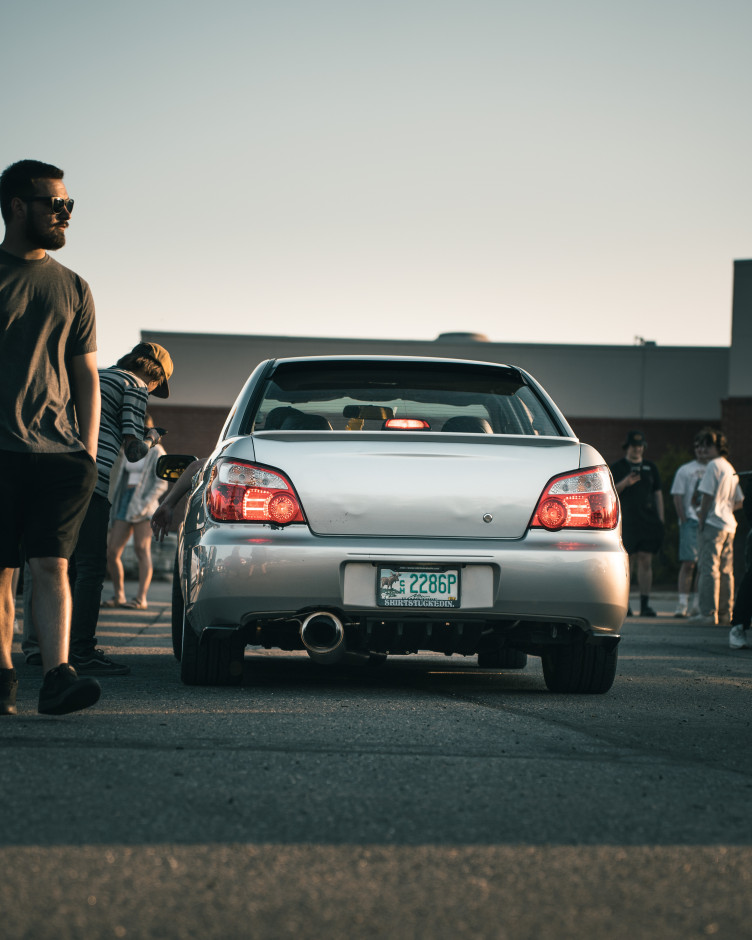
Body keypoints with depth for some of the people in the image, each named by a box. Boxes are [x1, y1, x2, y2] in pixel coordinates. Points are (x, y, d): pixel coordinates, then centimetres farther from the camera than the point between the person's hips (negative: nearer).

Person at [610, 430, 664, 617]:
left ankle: (645, 604, -1)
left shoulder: (651, 468, 16)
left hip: (649, 522, 3)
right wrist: (624, 483, -17)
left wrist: (660, 520, 11)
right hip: (626, 522, -3)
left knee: (646, 561, -2)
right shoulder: (617, 468, 7)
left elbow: (658, 494, 18)